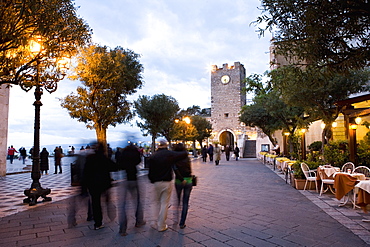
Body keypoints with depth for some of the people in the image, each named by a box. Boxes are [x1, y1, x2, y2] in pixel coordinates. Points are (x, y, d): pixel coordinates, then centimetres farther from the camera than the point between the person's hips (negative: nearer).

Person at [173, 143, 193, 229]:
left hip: (178, 181, -1)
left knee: (178, 200, 22)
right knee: (185, 202, 7)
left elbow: (175, 169, -21)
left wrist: (181, 179, -16)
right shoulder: (187, 158, 0)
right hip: (188, 181, 1)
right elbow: (190, 170, 5)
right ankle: (182, 223, 8)